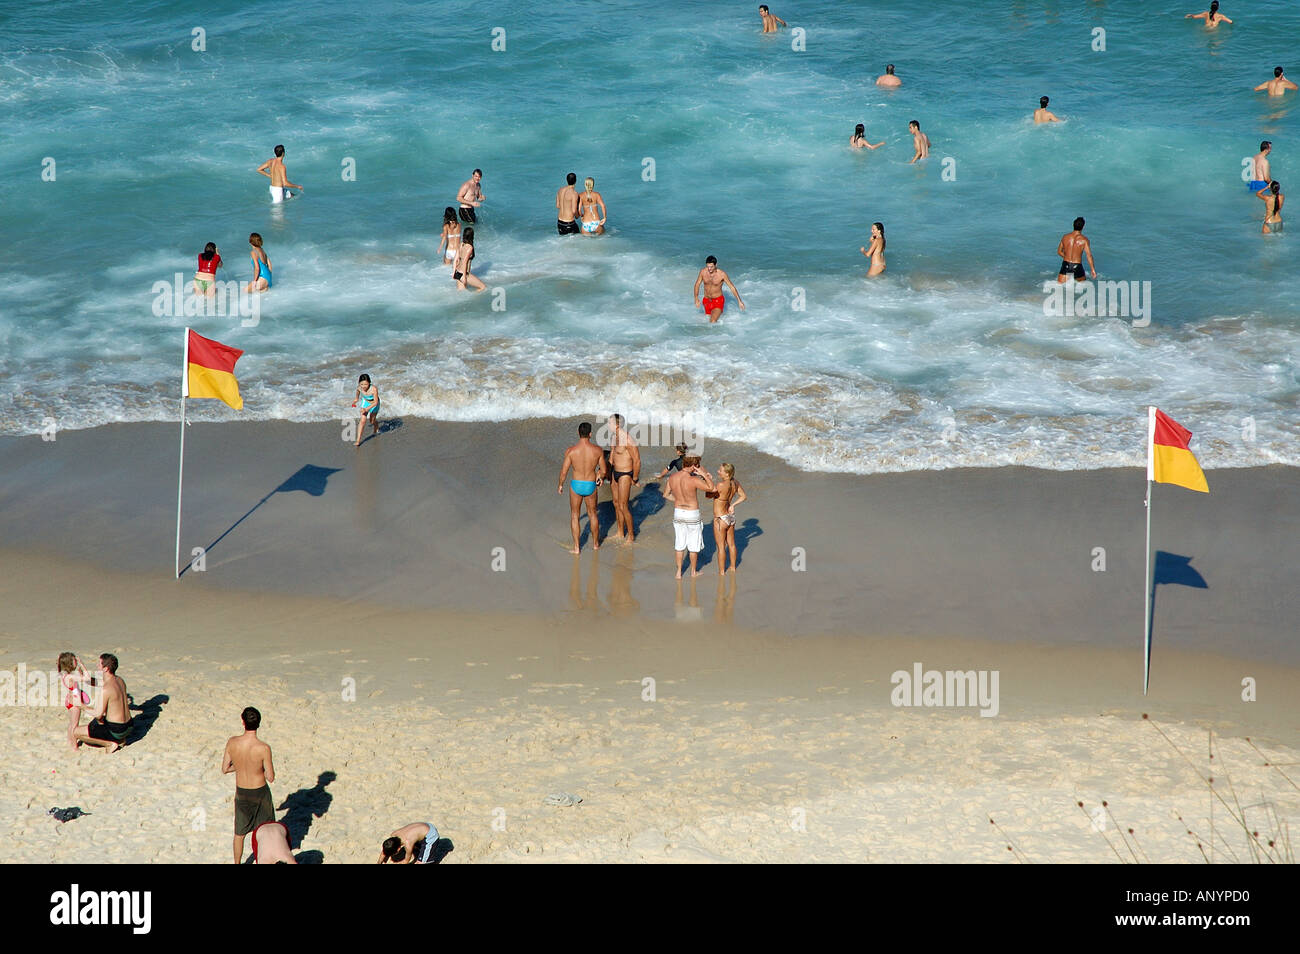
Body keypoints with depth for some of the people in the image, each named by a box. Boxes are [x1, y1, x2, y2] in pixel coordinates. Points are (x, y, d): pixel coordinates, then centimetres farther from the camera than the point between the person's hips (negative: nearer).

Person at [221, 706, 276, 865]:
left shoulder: (232, 742, -19)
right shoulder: (263, 748, -28)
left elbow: (224, 769, -6)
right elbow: (270, 777, -18)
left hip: (241, 792, 3)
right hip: (260, 792, -3)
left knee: (239, 832, 21)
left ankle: (237, 863, 34)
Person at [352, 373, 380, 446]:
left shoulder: (374, 389, -40)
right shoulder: (359, 387, -27)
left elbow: (376, 402, -34)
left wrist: (367, 409, -45)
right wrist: (356, 399, 17)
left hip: (374, 404, -2)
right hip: (365, 402, 2)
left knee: (372, 421, 17)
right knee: (362, 421, -11)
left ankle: (376, 430, 53)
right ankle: (358, 441, -9)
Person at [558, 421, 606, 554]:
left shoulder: (571, 451, -16)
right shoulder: (598, 450, -13)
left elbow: (564, 471, -9)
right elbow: (603, 471, -3)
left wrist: (560, 485, 9)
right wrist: (600, 476, 21)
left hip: (576, 485, -1)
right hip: (591, 486, 1)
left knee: (574, 515, 15)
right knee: (592, 514, 22)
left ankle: (576, 547, 15)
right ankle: (595, 544, 37)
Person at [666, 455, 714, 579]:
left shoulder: (672, 478, -7)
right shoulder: (693, 480, -25)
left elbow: (666, 495, 6)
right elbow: (711, 488, -23)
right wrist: (704, 474, -16)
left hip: (678, 513, 4)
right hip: (692, 514, -4)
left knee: (679, 545, 16)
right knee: (694, 545, 15)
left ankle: (679, 572, 21)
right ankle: (693, 571, 29)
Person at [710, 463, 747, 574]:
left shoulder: (721, 485, -28)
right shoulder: (735, 483, -5)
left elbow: (709, 495, -14)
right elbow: (744, 497, 8)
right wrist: (733, 505, 8)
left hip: (720, 519, -8)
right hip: (731, 517, 8)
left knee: (721, 547, 6)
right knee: (731, 544, 22)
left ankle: (721, 572, 16)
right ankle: (733, 567, 36)